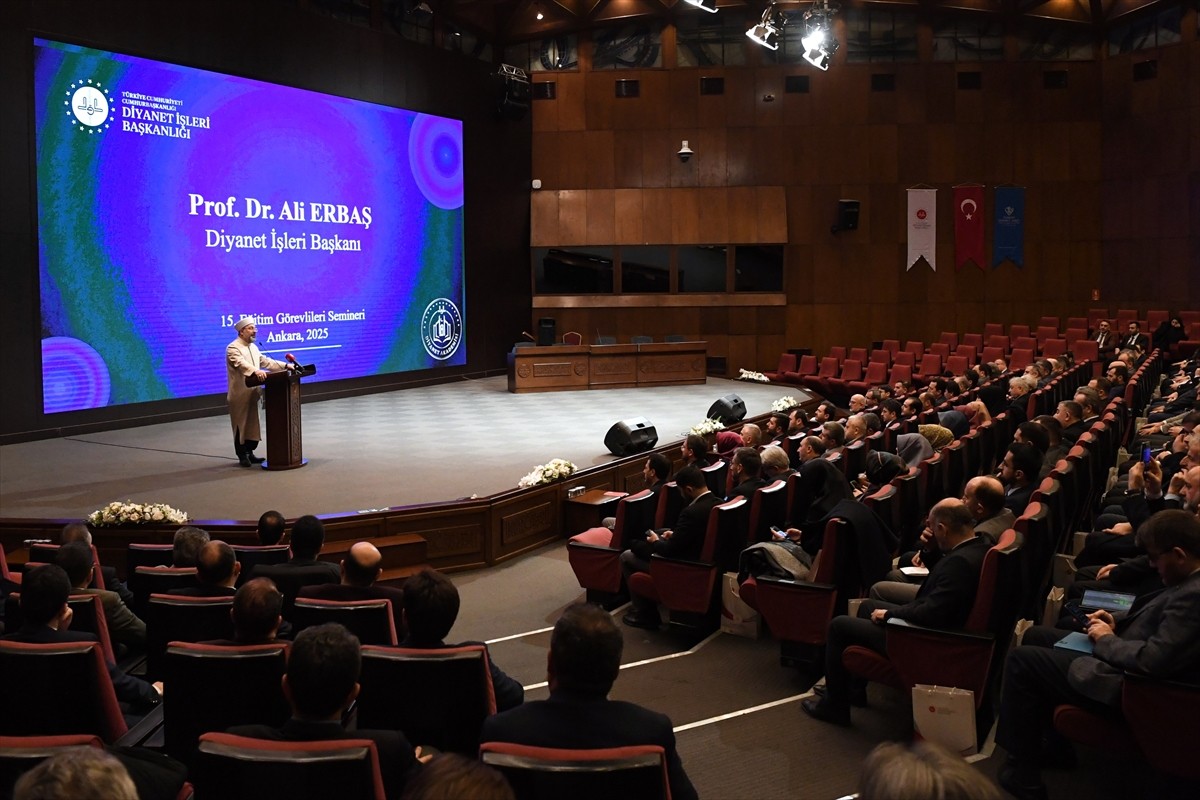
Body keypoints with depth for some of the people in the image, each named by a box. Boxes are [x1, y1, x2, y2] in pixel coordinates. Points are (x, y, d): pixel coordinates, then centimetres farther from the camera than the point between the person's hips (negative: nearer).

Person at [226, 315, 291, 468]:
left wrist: (285, 366, 3)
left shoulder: (253, 347, 14)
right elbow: (241, 364, -30)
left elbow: (265, 361, 14)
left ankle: (249, 453, 19)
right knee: (241, 425, 0)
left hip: (252, 393, 8)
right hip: (240, 395, -8)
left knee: (253, 424, 10)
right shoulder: (233, 348, -13)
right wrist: (256, 371, -47)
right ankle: (242, 456, 8)